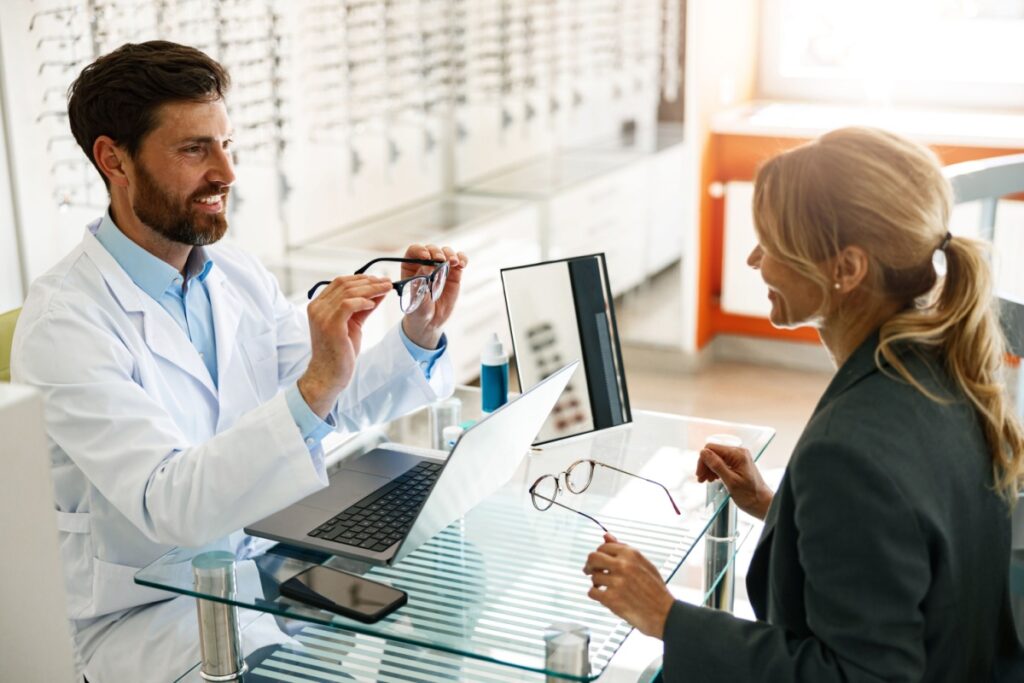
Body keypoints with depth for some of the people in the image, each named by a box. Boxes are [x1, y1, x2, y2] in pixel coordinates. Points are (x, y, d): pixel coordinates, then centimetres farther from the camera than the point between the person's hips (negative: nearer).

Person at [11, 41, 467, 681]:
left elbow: (341, 406, 7)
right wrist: (313, 388, -39)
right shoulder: (63, 321, -18)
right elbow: (166, 505, -29)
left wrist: (418, 336, -12)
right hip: (148, 612, -6)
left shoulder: (240, 274, 2)